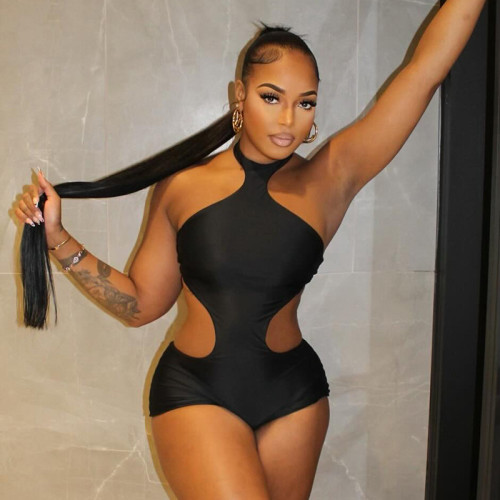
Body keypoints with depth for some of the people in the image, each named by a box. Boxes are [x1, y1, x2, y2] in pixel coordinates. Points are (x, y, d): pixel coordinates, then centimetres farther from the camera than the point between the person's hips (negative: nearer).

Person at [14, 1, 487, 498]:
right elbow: (141, 303, 6)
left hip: (292, 397, 2)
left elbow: (426, 68, -4)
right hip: (195, 394, -1)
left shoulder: (332, 177, -3)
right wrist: (58, 239, 0)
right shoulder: (182, 186, -1)